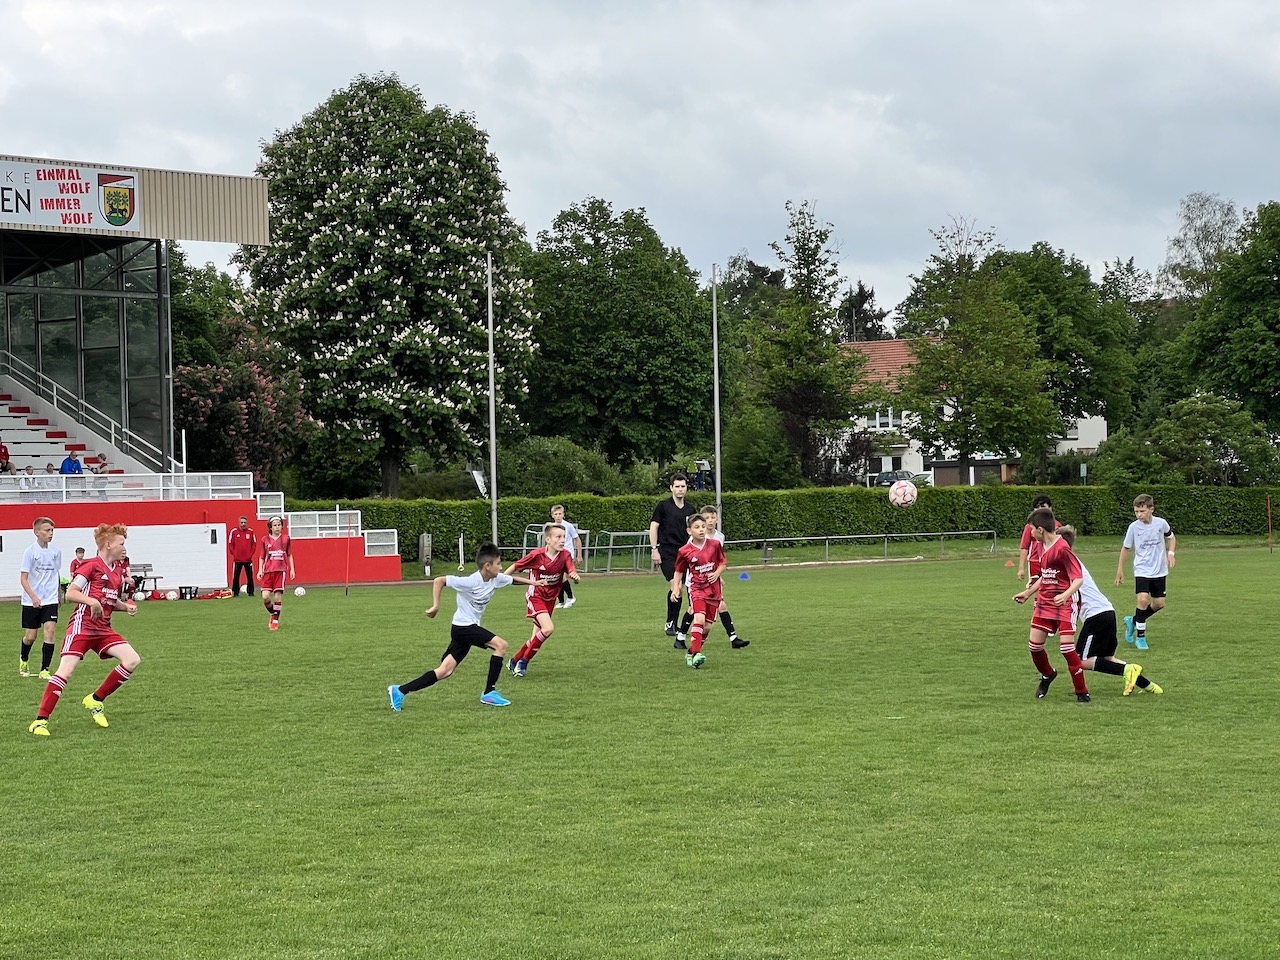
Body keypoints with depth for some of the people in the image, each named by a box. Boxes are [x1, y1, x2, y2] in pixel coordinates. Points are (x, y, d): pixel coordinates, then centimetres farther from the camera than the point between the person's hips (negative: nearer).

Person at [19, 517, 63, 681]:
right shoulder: (30, 551, -10)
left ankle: (44, 670, -8)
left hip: (50, 600, 2)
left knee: (49, 631, -13)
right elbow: (23, 578, -12)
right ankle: (24, 660, 37)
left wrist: (59, 595, 20)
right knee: (30, 636, 6)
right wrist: (33, 597, -23)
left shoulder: (56, 551, 2)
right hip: (31, 601, -2)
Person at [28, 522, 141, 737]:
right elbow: (70, 593, -14)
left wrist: (126, 606, 7)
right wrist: (92, 601, -29)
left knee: (133, 660, -6)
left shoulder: (116, 570, 15)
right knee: (66, 670, -17)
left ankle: (96, 700, 7)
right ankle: (41, 720, -13)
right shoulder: (92, 566, -8)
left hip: (103, 629, 8)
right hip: (82, 626, -7)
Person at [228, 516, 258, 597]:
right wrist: (234, 554, -2)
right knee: (235, 577, 1)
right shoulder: (234, 532, 1)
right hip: (237, 559, 0)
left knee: (250, 577, 3)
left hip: (248, 559, 0)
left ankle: (251, 592, 11)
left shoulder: (251, 532, 3)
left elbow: (254, 544, 7)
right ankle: (235, 592, 10)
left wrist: (250, 554, -1)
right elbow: (230, 545, 4)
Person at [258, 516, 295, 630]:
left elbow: (289, 555, 14)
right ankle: (273, 614, 16)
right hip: (268, 571, 0)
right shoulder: (265, 540, 5)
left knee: (277, 597, -6)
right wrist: (260, 570, 1)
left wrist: (292, 569, 9)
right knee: (265, 597, -11)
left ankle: (275, 621, 7)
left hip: (280, 570, 0)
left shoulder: (286, 539, 6)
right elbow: (262, 557, 12)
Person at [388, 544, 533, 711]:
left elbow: (513, 579, 22)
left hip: (469, 628, 8)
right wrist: (436, 606, -22)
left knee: (445, 671, 4)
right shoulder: (470, 582, -21)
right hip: (463, 626, -8)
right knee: (501, 645, -14)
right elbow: (438, 581, -18)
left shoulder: (496, 579, 2)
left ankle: (399, 691, 5)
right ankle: (489, 693, -8)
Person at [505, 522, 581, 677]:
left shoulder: (565, 556, -12)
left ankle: (515, 661, 30)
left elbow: (573, 574, -20)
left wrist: (575, 577, -43)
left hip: (550, 599, 5)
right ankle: (524, 661, -7)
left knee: (537, 637, 9)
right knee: (548, 628, -23)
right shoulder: (536, 555, -22)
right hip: (535, 597, -5)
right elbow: (515, 567, -10)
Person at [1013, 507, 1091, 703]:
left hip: (1064, 604, -8)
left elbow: (1078, 578, -21)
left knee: (1066, 646, -15)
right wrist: (1027, 593, 28)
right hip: (1044, 602, 8)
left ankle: (1082, 692, -3)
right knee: (1034, 645, 6)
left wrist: (1066, 595, -37)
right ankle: (1047, 675, 35)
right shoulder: (1043, 547, 7)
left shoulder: (1062, 548, -19)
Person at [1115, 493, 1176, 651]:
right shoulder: (1133, 527, -9)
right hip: (1142, 570, -3)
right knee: (1143, 599, -20)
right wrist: (1120, 569, 6)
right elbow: (1126, 548, 4)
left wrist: (1171, 553, -4)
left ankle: (1133, 621, 28)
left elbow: (1171, 537, 13)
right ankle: (1140, 637, -8)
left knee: (1159, 604, 4)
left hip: (1159, 571, 3)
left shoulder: (1161, 523, -6)